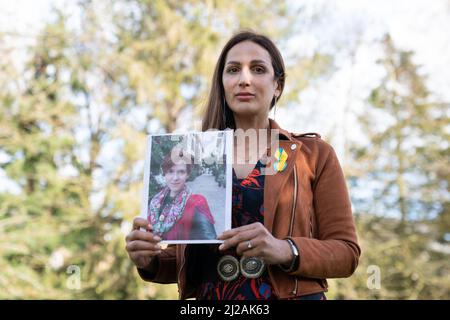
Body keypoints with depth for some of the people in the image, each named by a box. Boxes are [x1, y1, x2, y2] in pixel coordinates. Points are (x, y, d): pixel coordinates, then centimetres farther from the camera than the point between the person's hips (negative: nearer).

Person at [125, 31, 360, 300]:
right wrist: (150, 261, -10)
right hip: (207, 295, 2)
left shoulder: (314, 154, 0)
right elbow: (184, 256, 11)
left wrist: (285, 250, -22)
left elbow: (346, 251, -5)